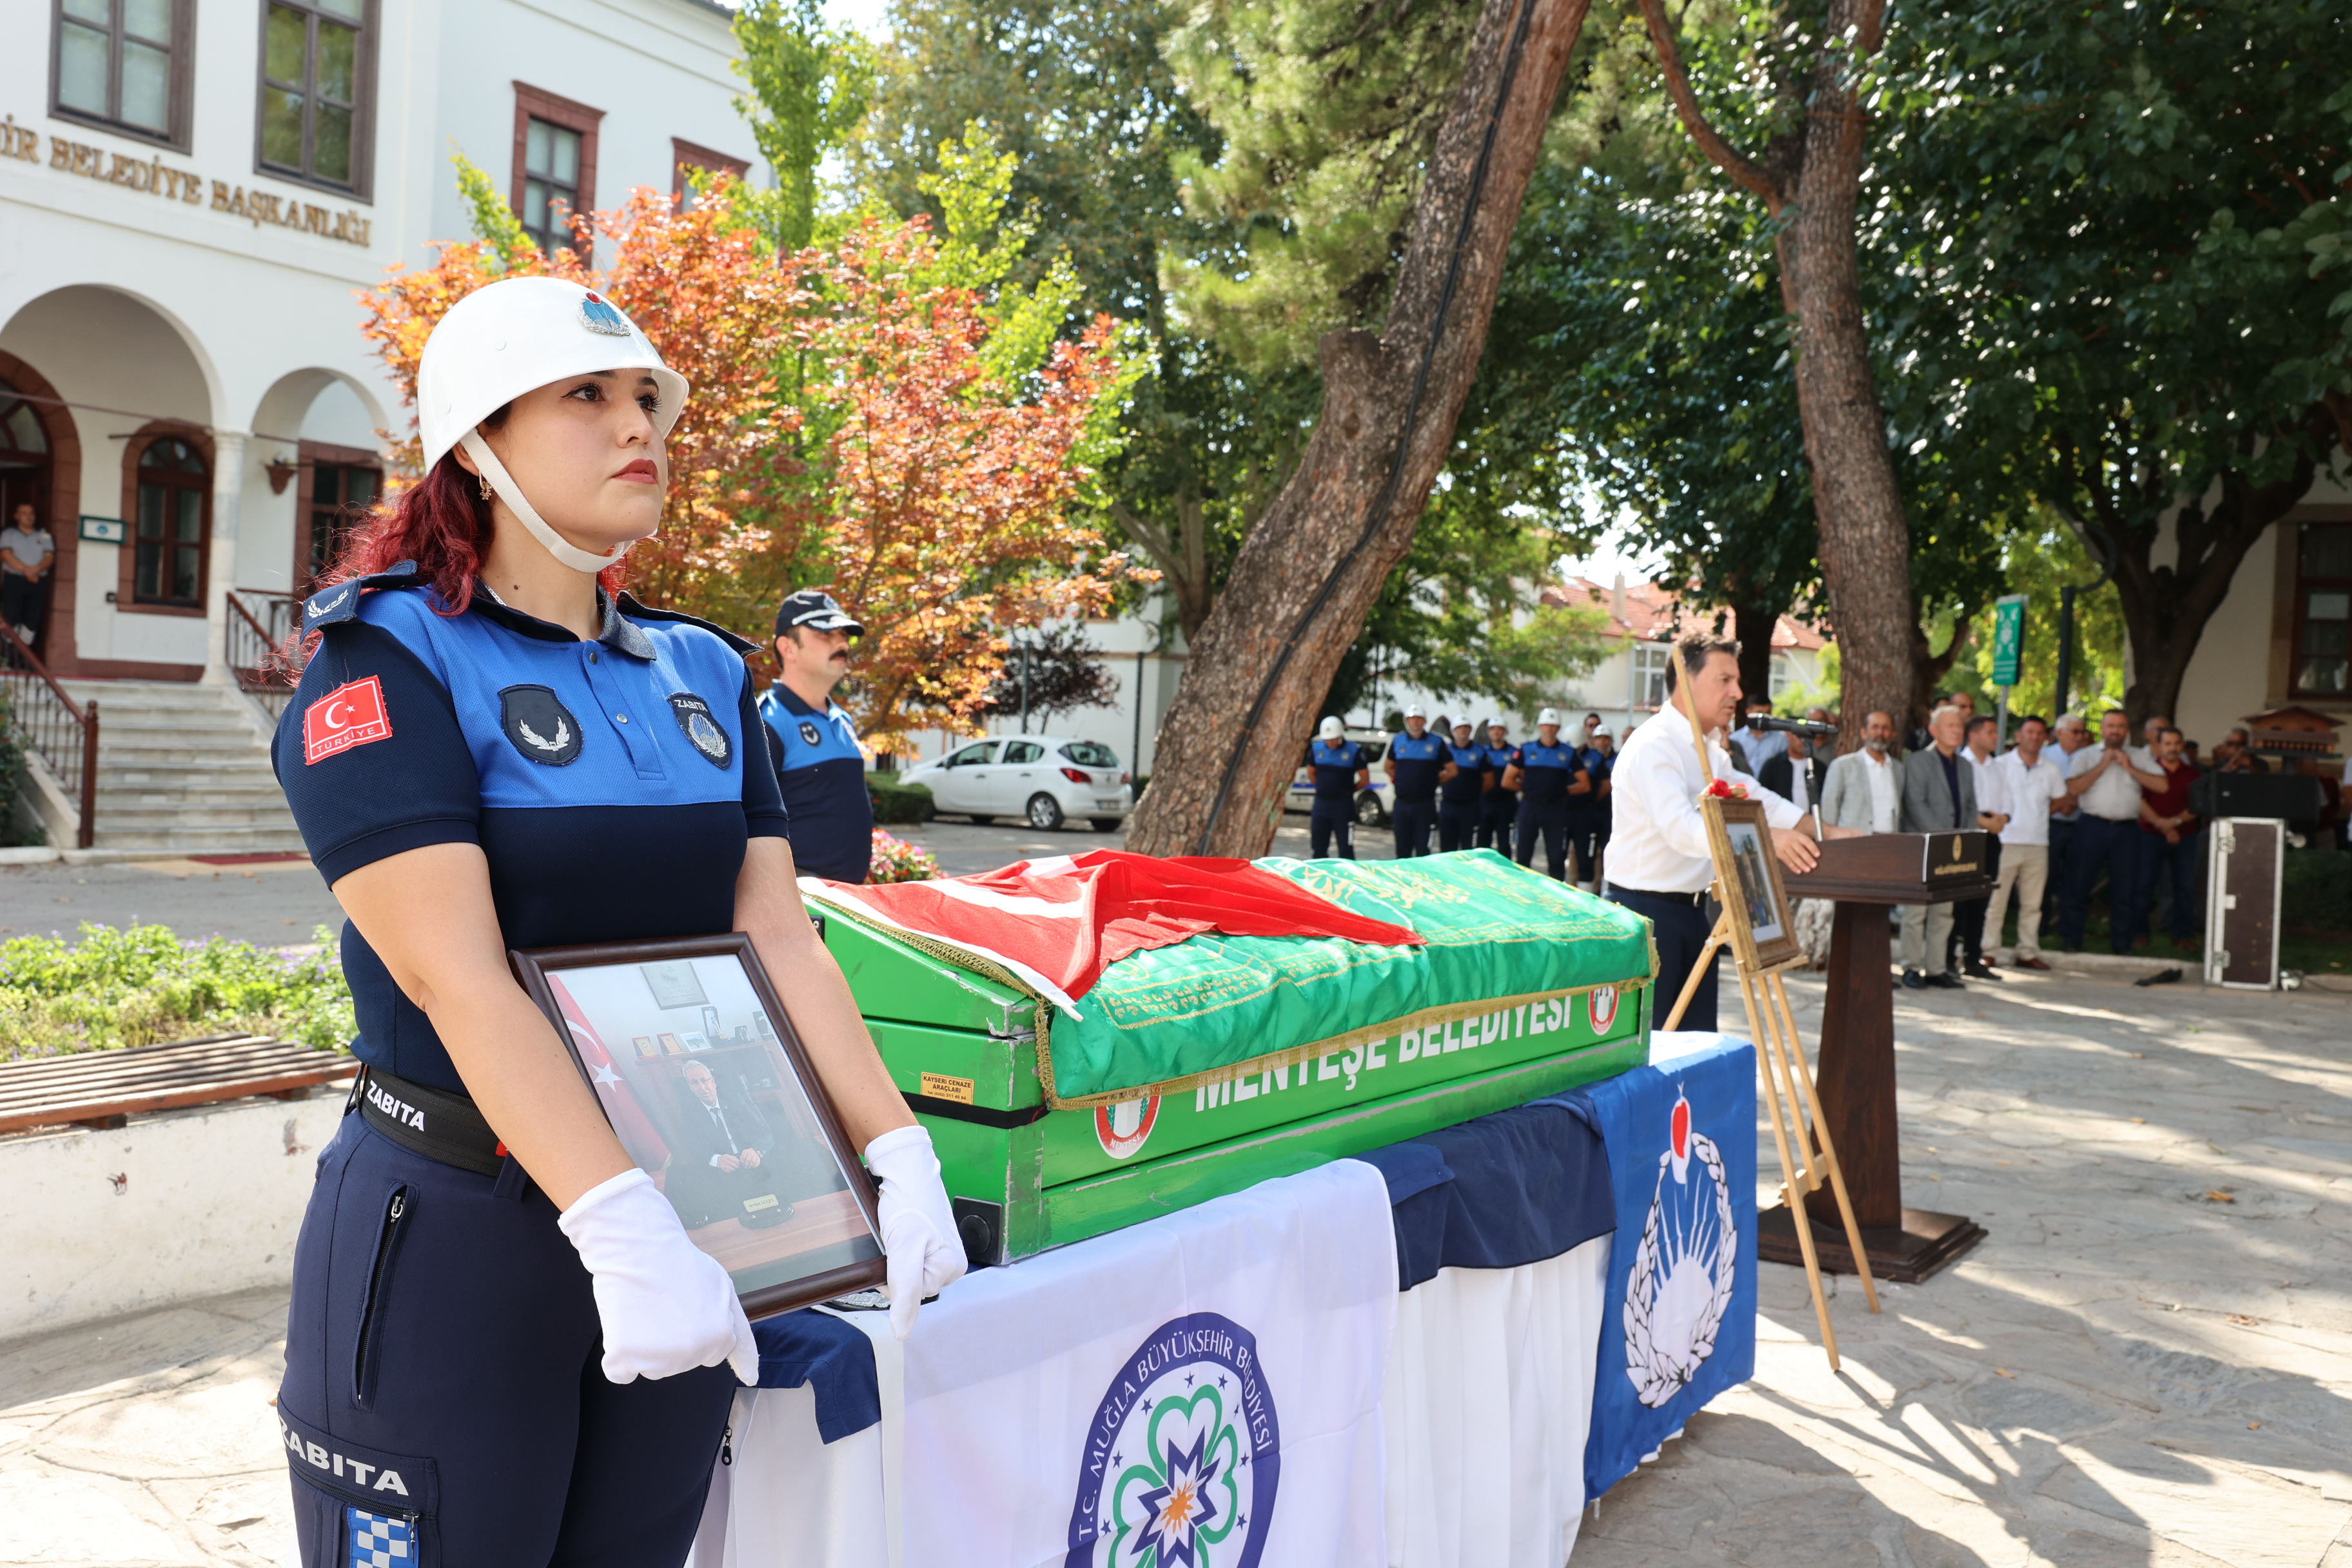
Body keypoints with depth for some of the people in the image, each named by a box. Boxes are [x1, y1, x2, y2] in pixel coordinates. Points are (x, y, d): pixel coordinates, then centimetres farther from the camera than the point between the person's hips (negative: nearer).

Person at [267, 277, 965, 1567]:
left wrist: (898, 1149, -11)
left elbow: (777, 936, 2)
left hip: (683, 1210, 6)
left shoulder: (705, 674, 8)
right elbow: (456, 975, -23)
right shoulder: (390, 662, -10)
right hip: (453, 1234, -5)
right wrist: (620, 1221, -33)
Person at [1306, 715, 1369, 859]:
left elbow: (1365, 779, -1)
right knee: (1318, 847, 10)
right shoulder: (1316, 749, 3)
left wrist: (1348, 791, 7)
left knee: (1346, 849, -2)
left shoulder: (1354, 751, -8)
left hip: (1343, 804, -4)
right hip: (1321, 802, 4)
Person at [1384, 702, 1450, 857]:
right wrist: (1399, 779, 7)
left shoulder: (1436, 743, 1)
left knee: (1422, 849, -1)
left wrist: (1434, 781, 4)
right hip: (1401, 803, 3)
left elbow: (1452, 770, 4)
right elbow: (1388, 767, 20)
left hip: (1425, 804, -3)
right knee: (1402, 848, 8)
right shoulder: (1397, 741, 9)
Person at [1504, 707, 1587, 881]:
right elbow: (1507, 781, 5)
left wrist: (1563, 791, 4)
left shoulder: (1569, 753, 4)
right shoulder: (1526, 750, 5)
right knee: (1523, 855, 6)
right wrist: (1527, 789, 5)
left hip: (1556, 809, 0)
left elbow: (1585, 786, 6)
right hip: (1530, 806, 0)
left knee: (1557, 858, 1)